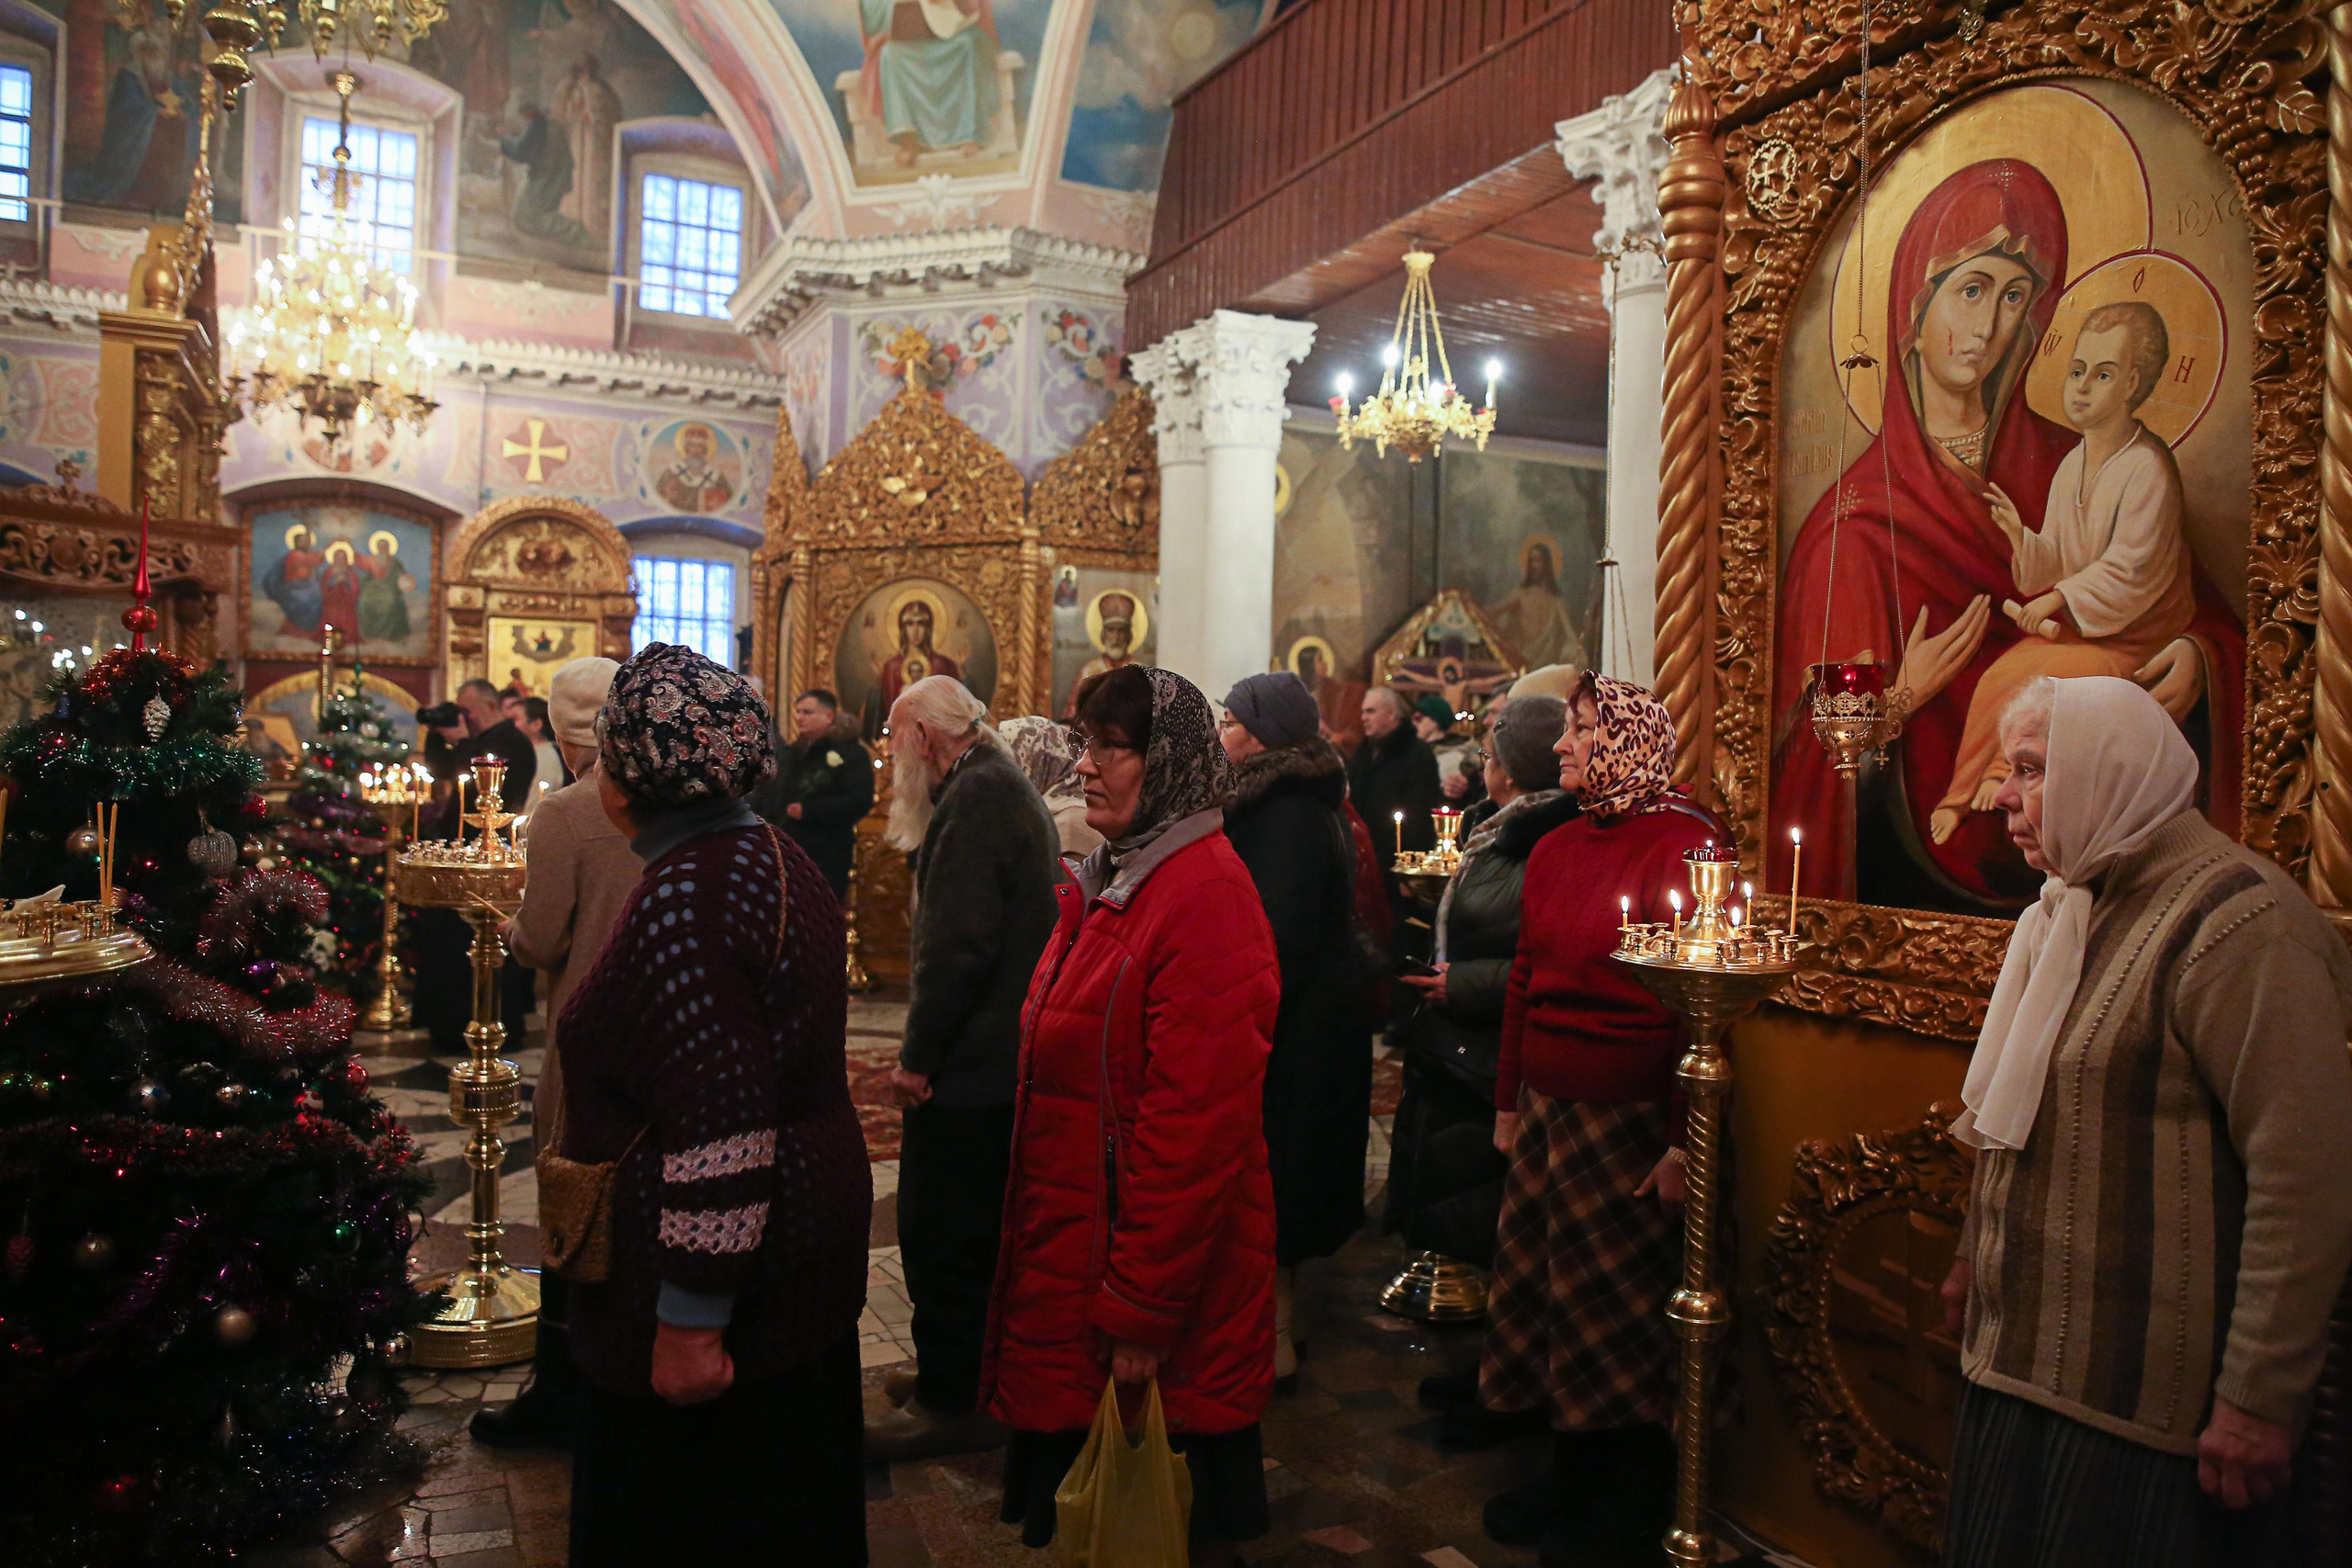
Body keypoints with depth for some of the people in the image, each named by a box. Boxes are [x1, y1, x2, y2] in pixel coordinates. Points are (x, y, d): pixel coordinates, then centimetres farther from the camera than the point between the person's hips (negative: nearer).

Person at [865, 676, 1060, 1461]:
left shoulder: (975, 795, -17)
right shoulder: (1007, 787, 16)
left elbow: (957, 945, -25)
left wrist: (918, 1055, -17)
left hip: (968, 1066, -11)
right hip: (1007, 1056, 11)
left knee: (942, 1237, 0)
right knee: (979, 1230, 20)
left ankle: (952, 1402, 11)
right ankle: (968, 1374, 33)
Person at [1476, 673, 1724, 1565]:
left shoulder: (1685, 846, -13)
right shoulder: (1554, 850, 9)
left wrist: (1685, 1145, -18)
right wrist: (1508, 1103, 15)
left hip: (1631, 1122, -6)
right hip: (1546, 1113, 7)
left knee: (1620, 1310, 6)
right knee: (1541, 1291, 12)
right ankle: (1574, 1471, 32)